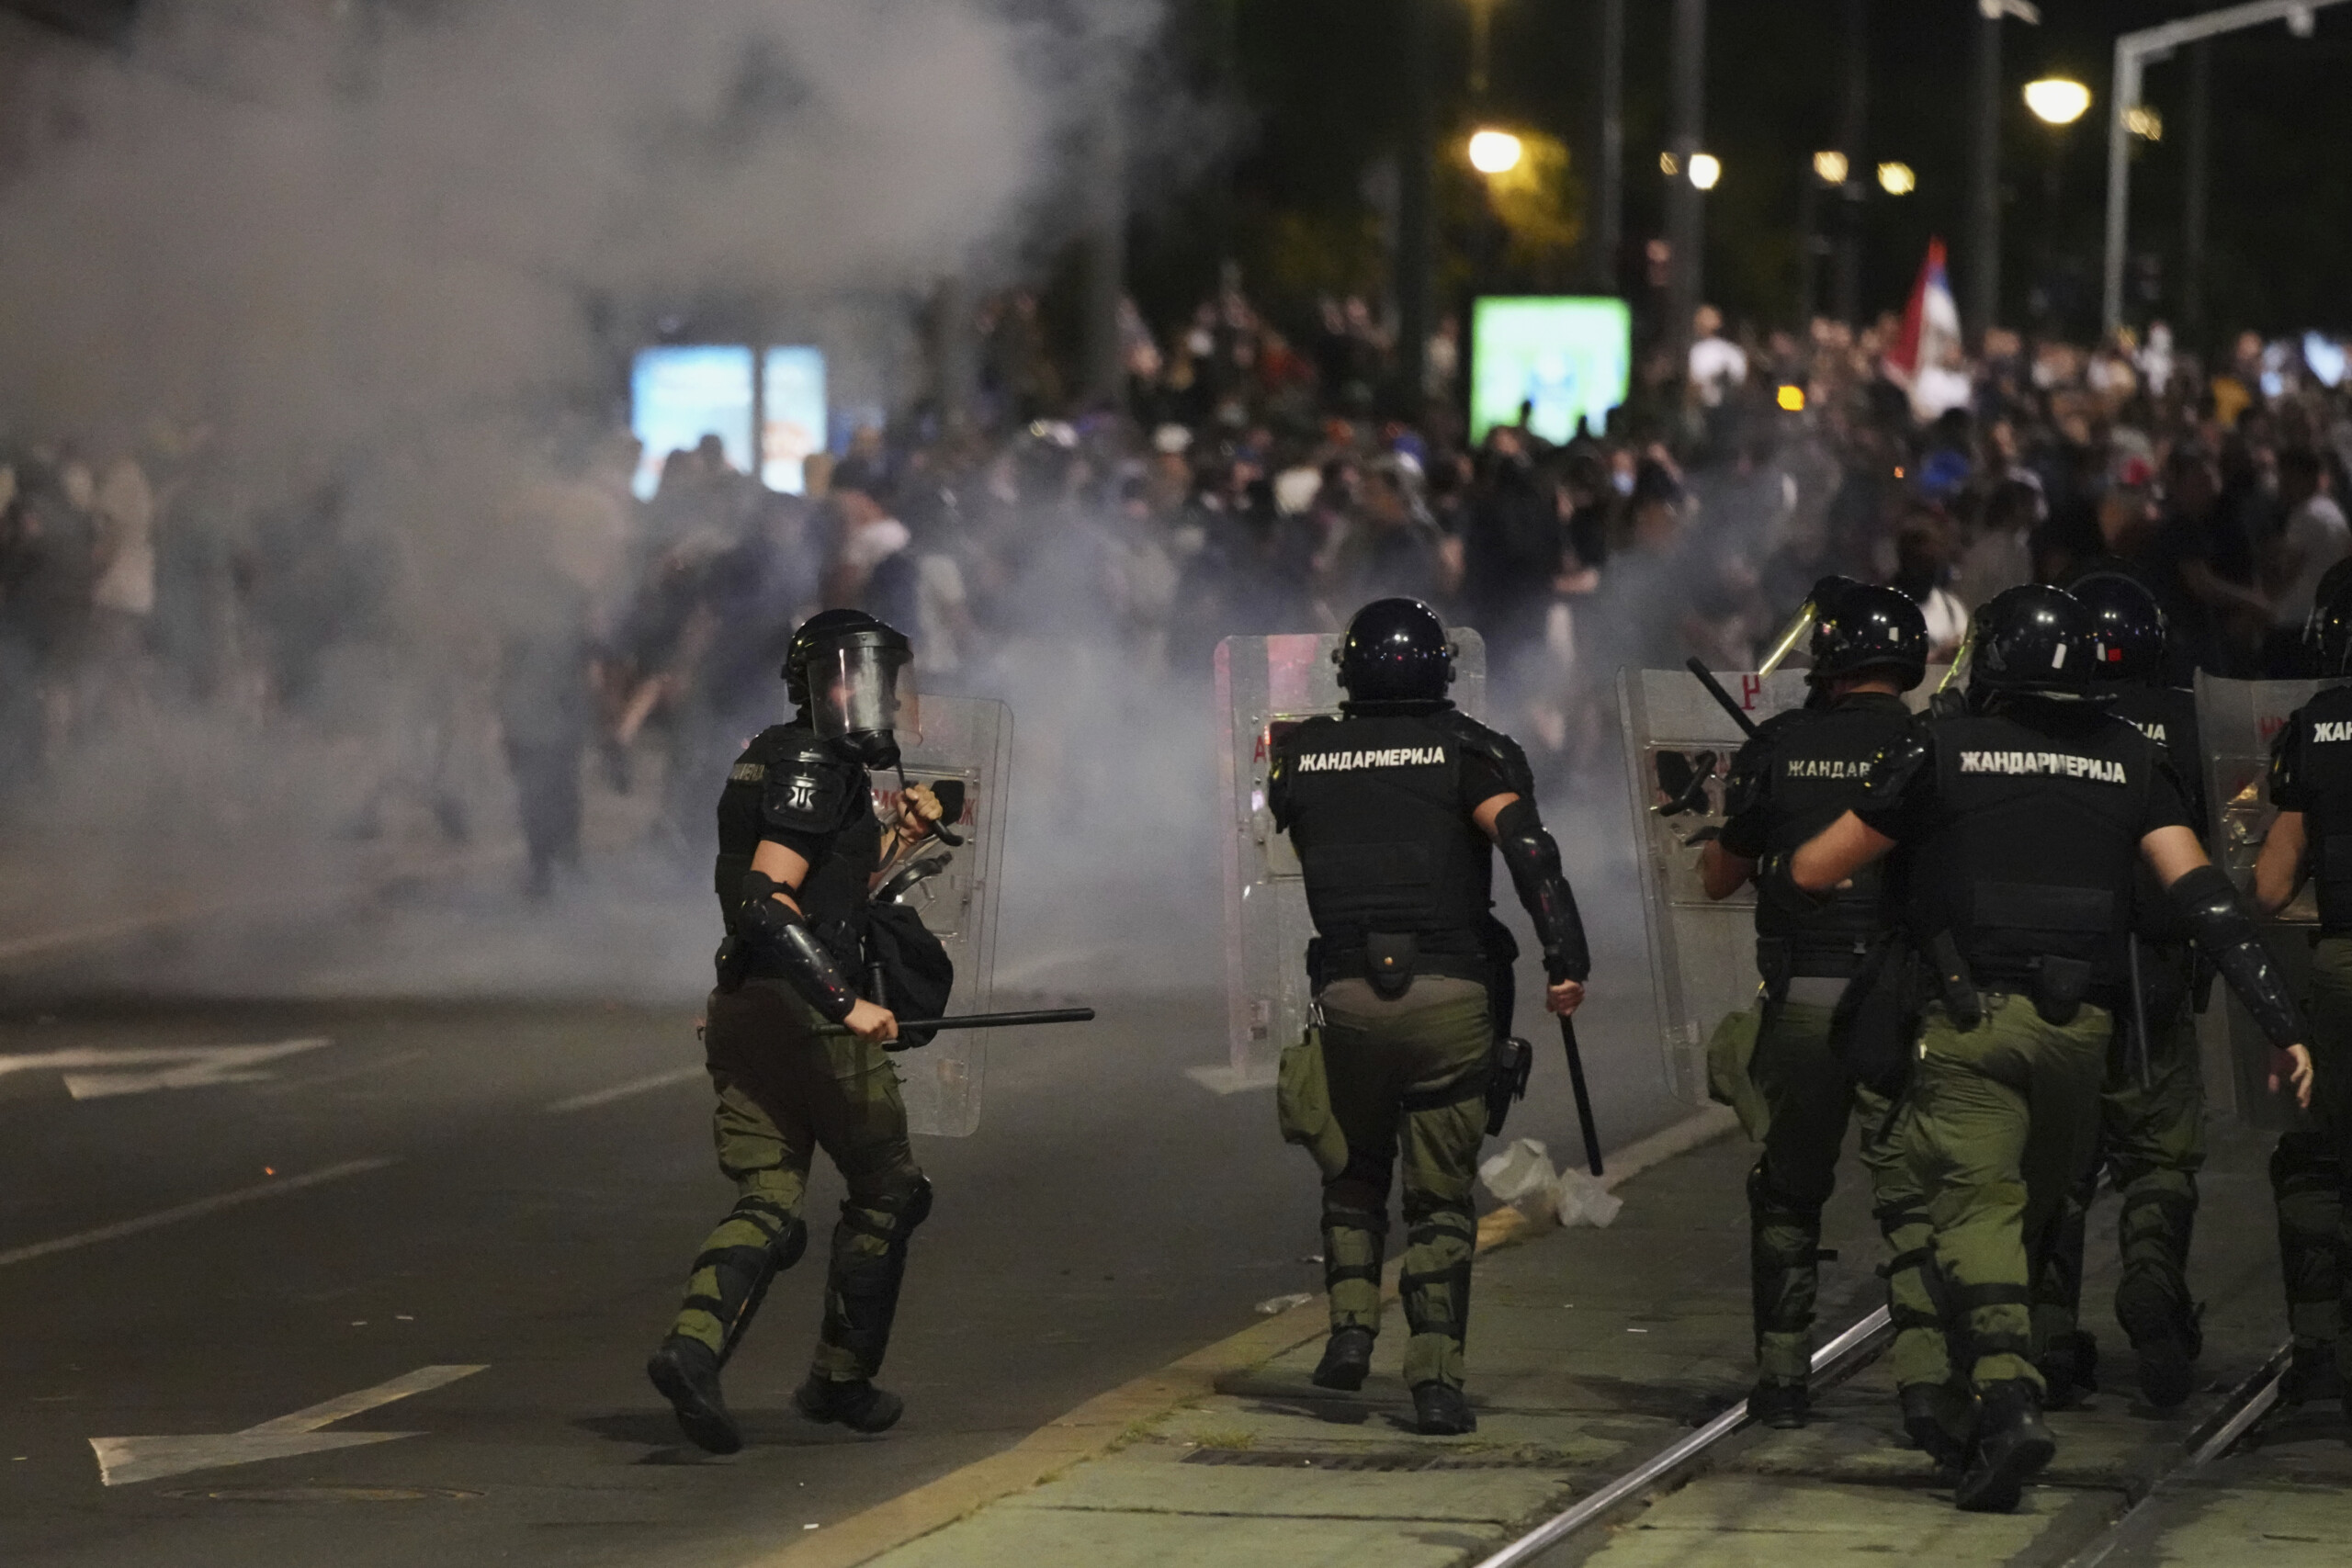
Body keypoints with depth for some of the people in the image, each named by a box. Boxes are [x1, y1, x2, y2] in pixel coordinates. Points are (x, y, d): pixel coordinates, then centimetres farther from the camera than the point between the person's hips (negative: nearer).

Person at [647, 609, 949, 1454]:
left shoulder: (779, 762, 21)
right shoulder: (812, 768, -11)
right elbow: (768, 903, -21)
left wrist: (900, 837, 18)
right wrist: (848, 1004, -24)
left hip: (740, 1007, 9)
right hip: (803, 1013, -9)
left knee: (767, 1206, 1)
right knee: (888, 1191, 9)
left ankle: (693, 1344, -23)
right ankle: (842, 1378, 14)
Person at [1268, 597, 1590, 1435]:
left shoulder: (1301, 756, 9)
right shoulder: (1467, 751, 1)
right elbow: (1525, 844, -13)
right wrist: (1566, 957, -16)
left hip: (1347, 993, 2)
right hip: (1449, 994, -2)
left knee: (1353, 1174, 23)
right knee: (1440, 1194, 5)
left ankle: (1351, 1324, 5)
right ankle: (1435, 1374, -4)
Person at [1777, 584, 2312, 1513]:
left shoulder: (1940, 750, 2)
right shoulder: (2126, 759, 9)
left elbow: (1811, 874, 6)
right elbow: (2199, 895, 1)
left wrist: (1767, 877, 29)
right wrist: (2281, 1021, 0)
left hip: (1971, 1020, -3)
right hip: (2081, 1025, 3)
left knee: (1977, 1206, -10)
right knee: (2041, 1208, 20)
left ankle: (2006, 1393, -30)